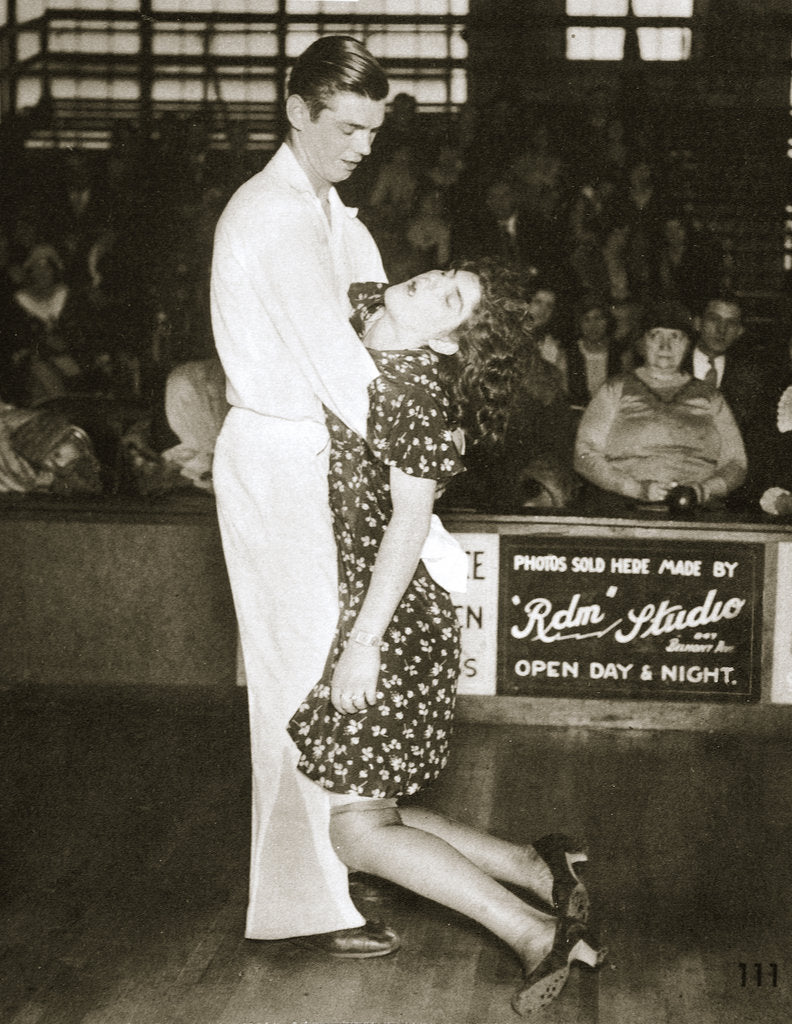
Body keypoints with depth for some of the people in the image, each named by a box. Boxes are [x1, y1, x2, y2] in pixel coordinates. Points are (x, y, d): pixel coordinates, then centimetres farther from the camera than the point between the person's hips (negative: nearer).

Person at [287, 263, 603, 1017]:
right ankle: (537, 870, 16)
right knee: (367, 812, 12)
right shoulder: (352, 345, 10)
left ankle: (536, 931, -3)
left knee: (358, 827, -6)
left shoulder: (413, 383, -15)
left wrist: (365, 639, -19)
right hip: (343, 613, 9)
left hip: (387, 624, -9)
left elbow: (411, 517, -18)